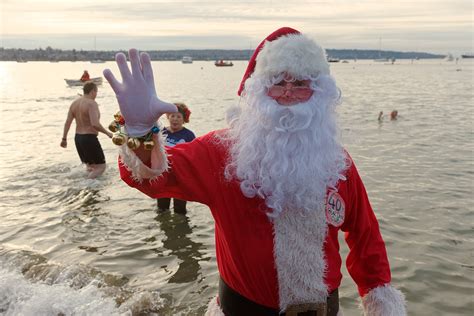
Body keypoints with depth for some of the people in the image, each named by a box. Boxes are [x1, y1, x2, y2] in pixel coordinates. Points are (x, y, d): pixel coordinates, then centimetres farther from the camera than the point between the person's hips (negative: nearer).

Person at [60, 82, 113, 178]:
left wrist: (64, 139, 14)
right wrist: (107, 133, -13)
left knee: (90, 166, 24)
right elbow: (95, 124, -27)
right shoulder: (92, 103, -16)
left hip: (78, 138, 8)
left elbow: (67, 122, 8)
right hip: (89, 139, -8)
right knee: (101, 166, 2)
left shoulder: (75, 103, 8)